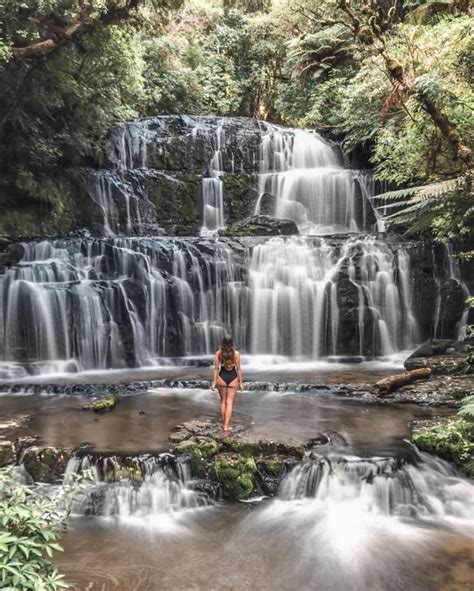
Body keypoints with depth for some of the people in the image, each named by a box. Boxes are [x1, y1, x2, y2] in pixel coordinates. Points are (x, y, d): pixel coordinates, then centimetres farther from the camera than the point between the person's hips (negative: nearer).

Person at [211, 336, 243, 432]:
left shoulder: (218, 353, -6)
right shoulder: (236, 353, -8)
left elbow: (216, 368, -5)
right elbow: (238, 369, -5)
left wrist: (214, 382, 0)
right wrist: (240, 382, 3)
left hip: (222, 377, 1)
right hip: (233, 378, -1)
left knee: (223, 401, 17)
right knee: (229, 403, 6)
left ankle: (224, 423, 23)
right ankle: (226, 425, 3)